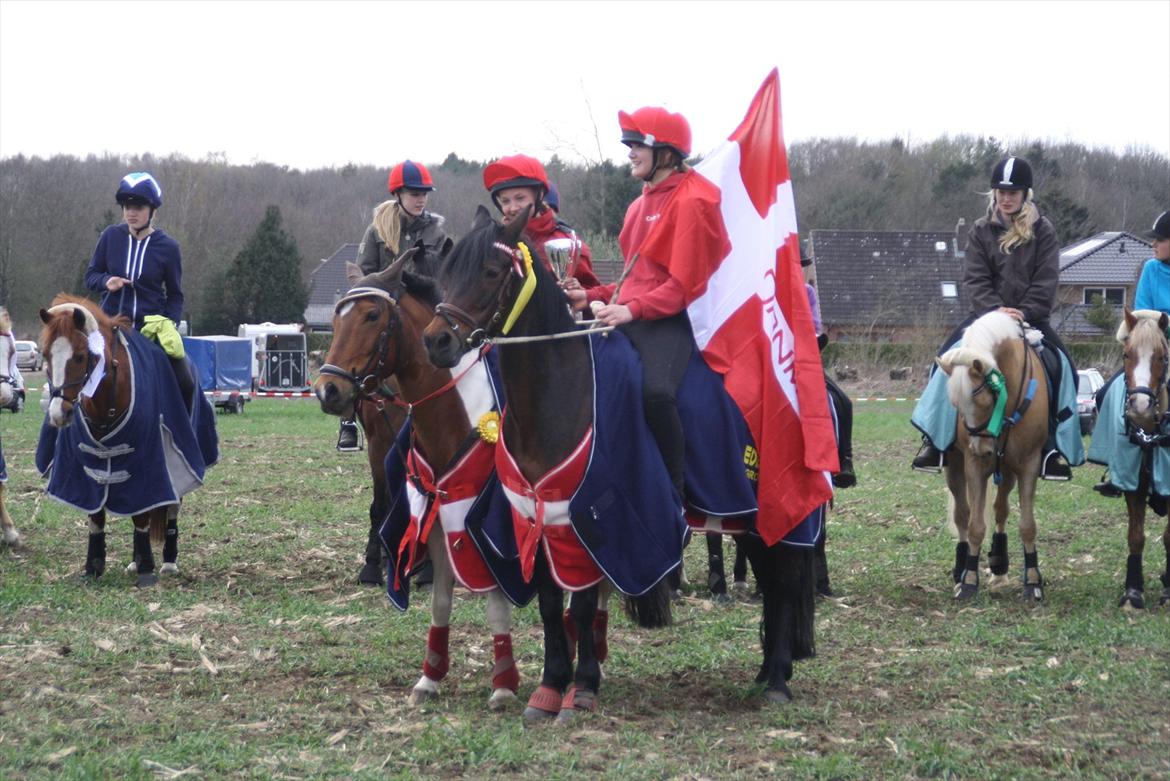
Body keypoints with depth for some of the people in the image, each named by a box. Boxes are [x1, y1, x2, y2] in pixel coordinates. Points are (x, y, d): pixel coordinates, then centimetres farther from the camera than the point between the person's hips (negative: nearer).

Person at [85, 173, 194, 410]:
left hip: (153, 325, -1)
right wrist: (106, 281, -13)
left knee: (185, 384, -14)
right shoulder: (111, 237, 0)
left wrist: (170, 323, -11)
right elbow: (90, 275, 10)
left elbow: (175, 294, 6)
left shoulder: (168, 247, -3)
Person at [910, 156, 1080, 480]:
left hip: (1030, 318, 0)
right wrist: (995, 310, -21)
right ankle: (934, 443, -12)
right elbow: (975, 279, -5)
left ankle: (1054, 447, -5)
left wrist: (1024, 313, -20)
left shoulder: (1043, 232, 1)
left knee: (1059, 367, -18)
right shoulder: (981, 231, 4)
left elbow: (1046, 282, -6)